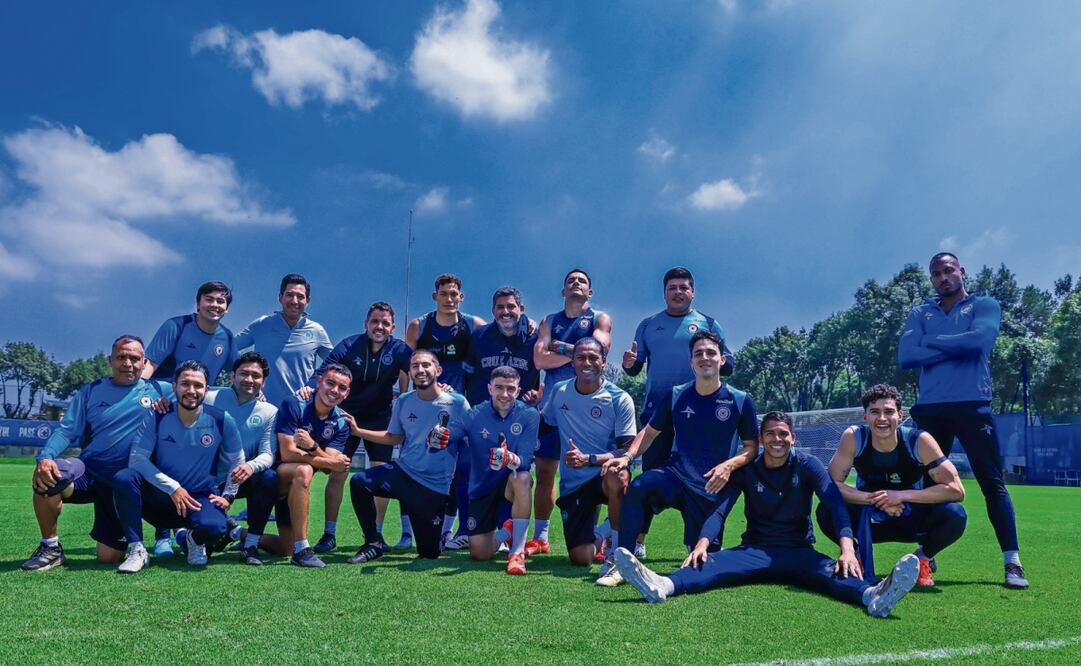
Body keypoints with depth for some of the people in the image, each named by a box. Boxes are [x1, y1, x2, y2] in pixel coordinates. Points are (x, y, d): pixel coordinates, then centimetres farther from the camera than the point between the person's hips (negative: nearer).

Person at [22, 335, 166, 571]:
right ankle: (50, 548, -9)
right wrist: (45, 457, -21)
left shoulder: (156, 391, 4)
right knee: (46, 477, -34)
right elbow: (66, 431, -1)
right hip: (87, 471, 0)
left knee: (109, 557, -3)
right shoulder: (91, 391, 6)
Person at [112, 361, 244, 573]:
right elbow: (137, 458, -12)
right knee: (124, 478, -27)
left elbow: (236, 461, 7)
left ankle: (195, 540, 7)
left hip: (200, 500, -1)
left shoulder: (221, 421, -4)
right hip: (160, 498, 1)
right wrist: (173, 488, -19)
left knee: (213, 526, -34)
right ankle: (137, 550, -16)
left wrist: (228, 495, -5)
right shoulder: (159, 418, -5)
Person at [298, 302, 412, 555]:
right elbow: (325, 370, -21)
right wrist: (310, 386, -41)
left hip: (380, 418, 1)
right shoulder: (349, 345, -12)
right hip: (347, 415, -1)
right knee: (337, 473, -4)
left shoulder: (399, 350, -9)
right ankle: (329, 535, 7)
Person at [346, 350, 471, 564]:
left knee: (429, 553, 3)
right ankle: (374, 544, -4)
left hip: (435, 486, -3)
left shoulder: (457, 403, -10)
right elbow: (394, 437, 10)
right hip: (403, 472, 3)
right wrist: (358, 431, 3)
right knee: (359, 482, -24)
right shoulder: (403, 401, 1)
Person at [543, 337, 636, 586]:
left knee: (617, 476, -41)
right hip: (572, 484, 3)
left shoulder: (619, 399, -8)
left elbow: (628, 450, -14)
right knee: (581, 559, -6)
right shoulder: (559, 392, 4)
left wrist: (588, 460, -28)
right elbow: (544, 427, 20)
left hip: (605, 475, -3)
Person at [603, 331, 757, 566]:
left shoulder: (741, 401, -1)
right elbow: (649, 432, 12)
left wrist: (730, 465, -15)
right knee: (639, 487, -32)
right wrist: (627, 456, -5)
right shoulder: (676, 396, 3)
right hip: (675, 475, 1)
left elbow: (751, 447, 5)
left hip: (712, 489, 0)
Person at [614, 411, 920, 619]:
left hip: (799, 551, 0)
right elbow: (720, 510, -8)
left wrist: (847, 548, -34)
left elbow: (836, 504, -15)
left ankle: (873, 596, -64)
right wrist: (702, 544, -29)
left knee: (832, 571, -34)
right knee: (711, 563, -30)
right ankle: (662, 585, -58)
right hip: (755, 549, 0)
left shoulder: (807, 465, -1)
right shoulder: (746, 469, 2)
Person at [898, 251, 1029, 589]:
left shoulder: (985, 305, 6)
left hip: (972, 406, -3)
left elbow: (980, 339, -16)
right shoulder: (919, 314, 14)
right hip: (930, 409, 3)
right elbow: (905, 356, -4)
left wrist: (931, 341, -5)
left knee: (993, 484, -2)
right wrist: (956, 347, -9)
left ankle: (1012, 562, 2)